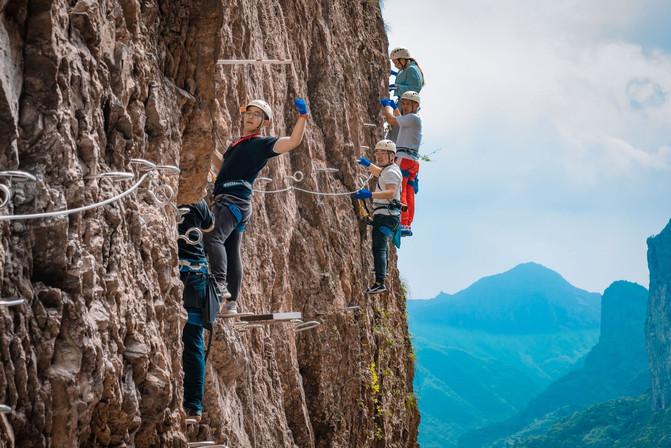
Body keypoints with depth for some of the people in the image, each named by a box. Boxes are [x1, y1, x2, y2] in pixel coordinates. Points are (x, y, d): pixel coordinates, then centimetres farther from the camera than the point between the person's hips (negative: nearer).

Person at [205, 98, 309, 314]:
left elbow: (293, 142, -13)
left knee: (213, 236, -29)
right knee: (232, 253, 8)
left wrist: (303, 116, -24)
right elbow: (222, 168, 40)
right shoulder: (238, 143, 26)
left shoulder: (263, 144, 1)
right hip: (224, 200, 9)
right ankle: (231, 302, 9)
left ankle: (220, 285, -38)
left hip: (236, 201, -9)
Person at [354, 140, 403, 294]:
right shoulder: (388, 169, 17)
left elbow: (390, 192, -33)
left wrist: (370, 194, -43)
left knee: (379, 247, -22)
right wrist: (368, 164, 30)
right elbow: (379, 173, 42)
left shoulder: (391, 172, -16)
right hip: (385, 213, 11)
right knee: (382, 243, 33)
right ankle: (383, 269, 55)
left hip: (385, 215, -11)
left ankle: (380, 282, -34)